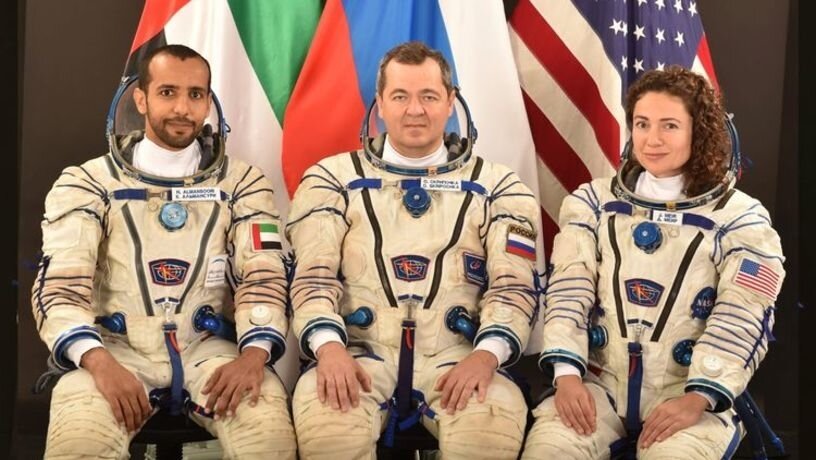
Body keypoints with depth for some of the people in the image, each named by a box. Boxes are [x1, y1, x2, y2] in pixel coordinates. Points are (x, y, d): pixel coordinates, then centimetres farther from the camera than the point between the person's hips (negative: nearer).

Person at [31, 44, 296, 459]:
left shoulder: (241, 182, 10)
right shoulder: (88, 183, 5)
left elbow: (263, 276, 0)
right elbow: (60, 283, -5)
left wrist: (254, 353, -20)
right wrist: (98, 362, -24)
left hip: (207, 347, 1)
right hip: (117, 348, -1)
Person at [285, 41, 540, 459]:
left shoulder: (497, 187, 12)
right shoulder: (333, 179, 12)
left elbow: (514, 286, 4)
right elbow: (314, 278, 3)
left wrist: (486, 354, -16)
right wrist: (329, 346, -18)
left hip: (455, 357, 1)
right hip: (360, 354, 0)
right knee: (325, 424, -34)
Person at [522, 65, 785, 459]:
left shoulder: (740, 218, 3)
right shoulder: (593, 202, 10)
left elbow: (740, 323, -6)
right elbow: (568, 292, 1)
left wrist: (697, 399, -18)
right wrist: (566, 374, -13)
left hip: (685, 390, -2)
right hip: (599, 383, 2)